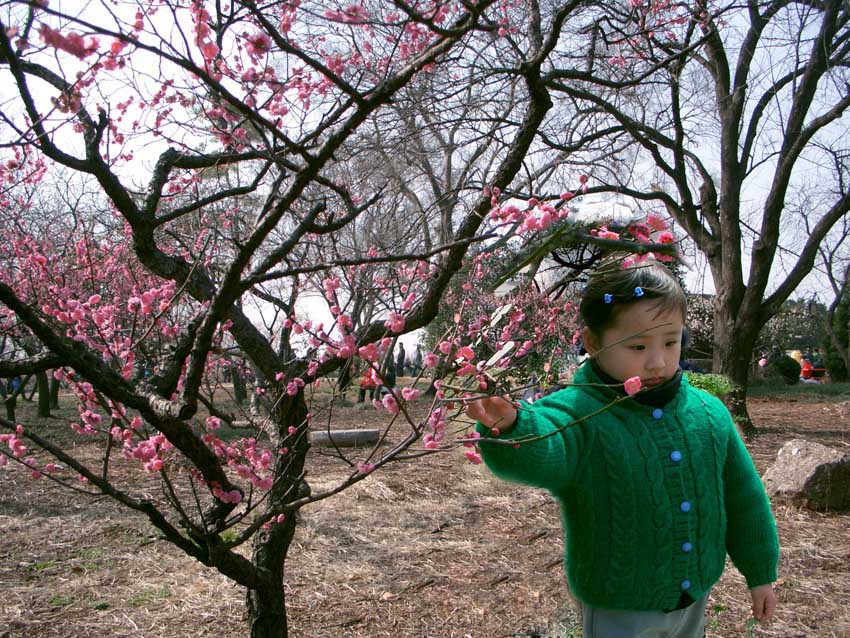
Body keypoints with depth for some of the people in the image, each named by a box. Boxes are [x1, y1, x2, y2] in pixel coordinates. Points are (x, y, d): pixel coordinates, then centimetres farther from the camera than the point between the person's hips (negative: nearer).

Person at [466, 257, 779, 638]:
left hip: (694, 600, 5)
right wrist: (510, 429, -67)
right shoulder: (576, 415, -23)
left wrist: (760, 572, 14)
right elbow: (537, 453, -45)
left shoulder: (709, 413, -5)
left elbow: (743, 497, 7)